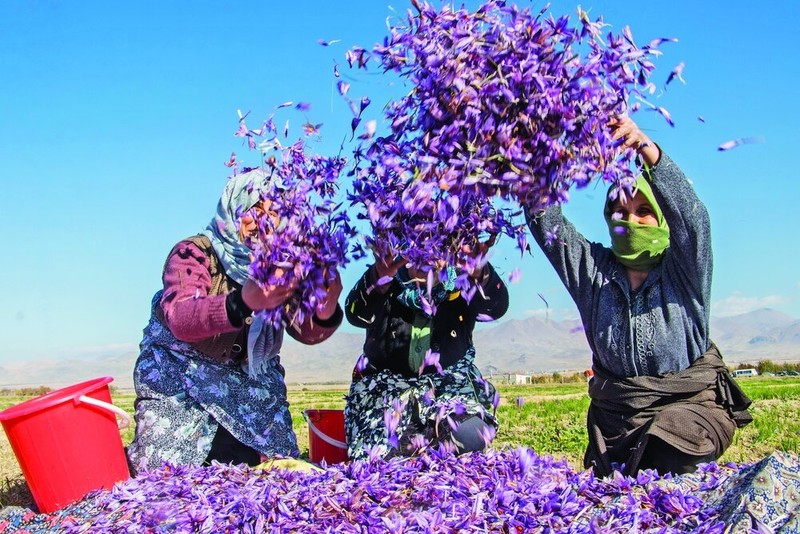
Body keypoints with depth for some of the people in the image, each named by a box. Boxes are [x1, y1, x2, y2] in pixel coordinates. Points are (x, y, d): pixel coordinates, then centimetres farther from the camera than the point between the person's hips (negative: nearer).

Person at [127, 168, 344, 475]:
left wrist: (326, 309, -36)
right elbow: (179, 317, -34)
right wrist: (243, 301, -52)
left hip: (250, 386, 4)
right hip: (178, 379, -4)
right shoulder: (194, 253, -16)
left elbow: (306, 331, -12)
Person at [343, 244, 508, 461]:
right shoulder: (390, 284, -8)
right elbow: (356, 314, -28)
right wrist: (379, 277, -51)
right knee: (380, 453, -23)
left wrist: (480, 274, -48)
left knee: (471, 435, -27)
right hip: (386, 383, -1)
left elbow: (496, 307, -24)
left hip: (450, 382, 1)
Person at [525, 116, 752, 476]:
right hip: (615, 411, 3)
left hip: (689, 402, -2)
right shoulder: (592, 269, 9)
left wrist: (645, 146, -36)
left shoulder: (685, 271, 0)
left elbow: (690, 213, -19)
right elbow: (547, 223, -1)